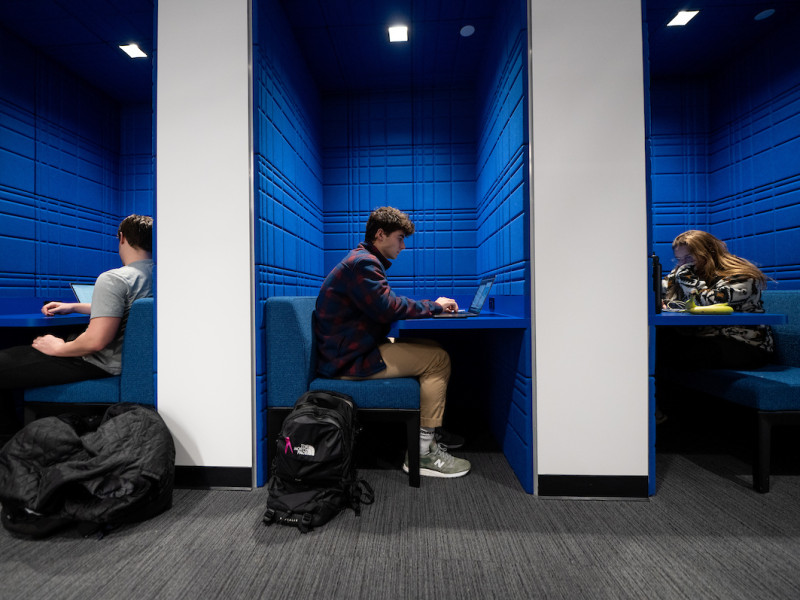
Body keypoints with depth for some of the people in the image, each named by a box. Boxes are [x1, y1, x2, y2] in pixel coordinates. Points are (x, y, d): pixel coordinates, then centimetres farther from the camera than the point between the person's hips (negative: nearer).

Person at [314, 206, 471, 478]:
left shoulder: (364, 260, 19)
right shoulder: (363, 262, -16)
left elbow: (384, 306, 19)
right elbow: (388, 308, -23)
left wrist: (430, 306, 6)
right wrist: (433, 306, -9)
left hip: (356, 350, 11)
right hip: (349, 360, -11)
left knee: (431, 348, 13)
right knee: (437, 358, -12)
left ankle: (431, 430, 20)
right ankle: (422, 452, -8)